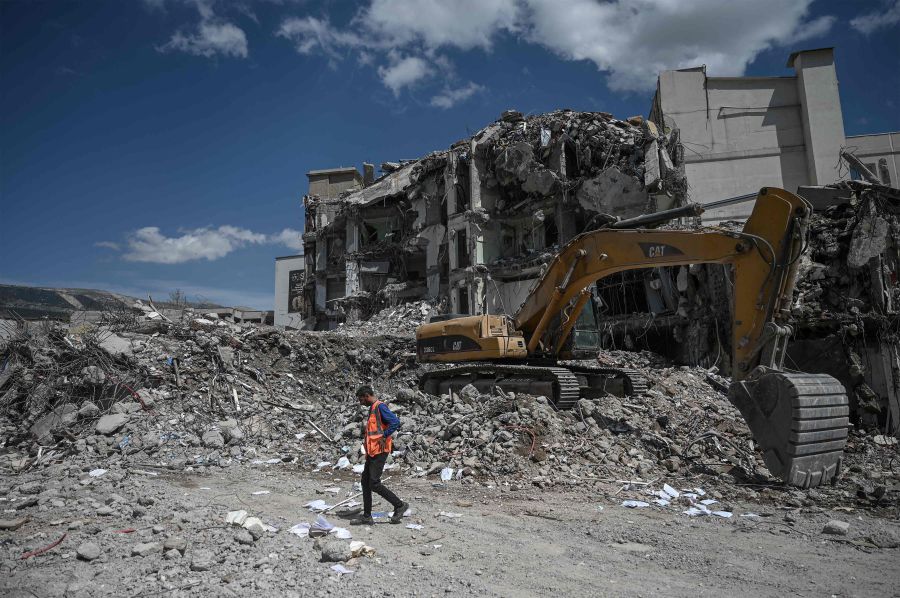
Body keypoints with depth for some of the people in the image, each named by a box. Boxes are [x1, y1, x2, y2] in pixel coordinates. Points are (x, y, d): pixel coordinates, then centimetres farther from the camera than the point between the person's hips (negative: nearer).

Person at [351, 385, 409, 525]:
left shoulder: (380, 407, -12)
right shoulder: (372, 409, 18)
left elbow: (395, 422, -23)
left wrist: (384, 436, -21)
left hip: (379, 451, -10)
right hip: (372, 452, 10)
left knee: (374, 484, -10)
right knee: (365, 482, 10)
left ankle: (400, 505, 3)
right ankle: (367, 516, 17)